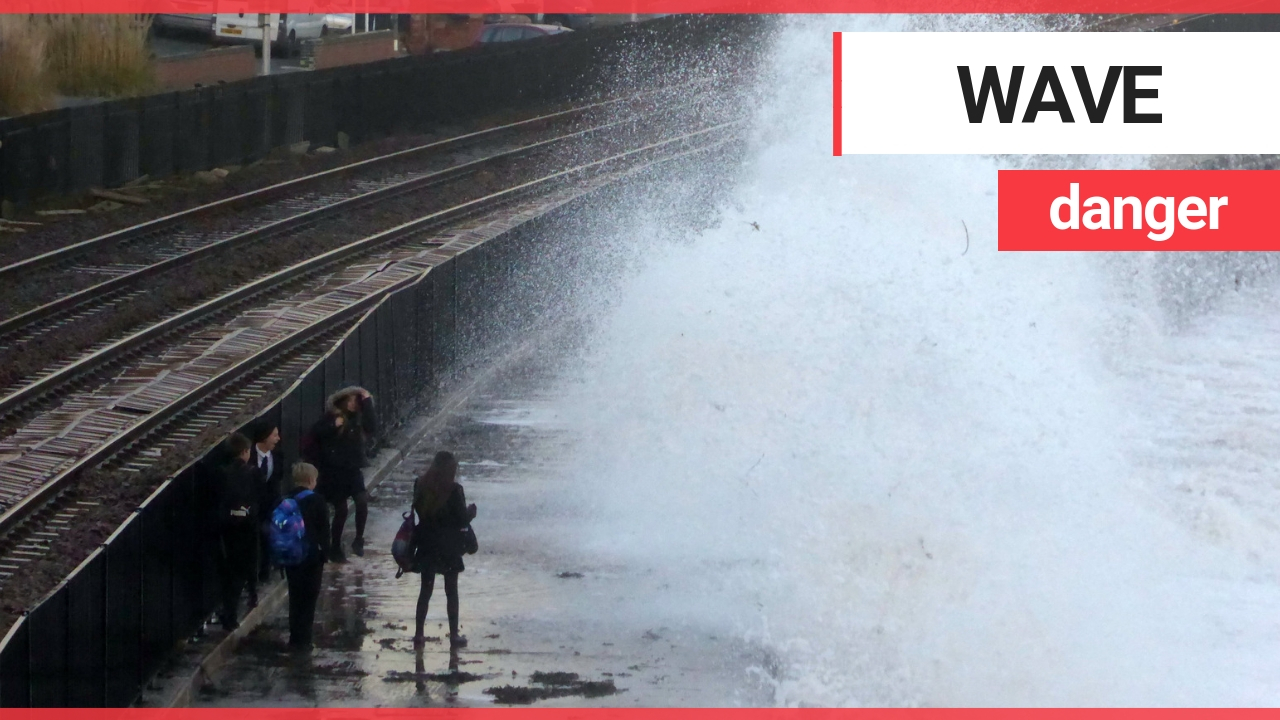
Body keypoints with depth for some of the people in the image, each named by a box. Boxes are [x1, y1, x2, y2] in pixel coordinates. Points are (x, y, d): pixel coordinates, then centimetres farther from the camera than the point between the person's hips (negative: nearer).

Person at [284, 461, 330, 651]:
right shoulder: (317, 502, -12)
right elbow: (324, 530, -10)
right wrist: (324, 554, 0)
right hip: (312, 556, -4)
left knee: (295, 597, 15)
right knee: (309, 598, 4)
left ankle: (295, 638, 18)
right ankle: (303, 640, 1)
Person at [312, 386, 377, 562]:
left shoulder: (358, 418, 4)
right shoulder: (332, 416, -5)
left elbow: (372, 428, -15)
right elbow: (316, 432, -13)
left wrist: (367, 403, -16)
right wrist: (333, 426, -26)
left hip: (353, 469, 3)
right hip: (335, 470, -3)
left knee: (362, 501, -18)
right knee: (341, 510, 1)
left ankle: (358, 540, -3)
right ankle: (334, 548, 17)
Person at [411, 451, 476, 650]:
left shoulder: (421, 486, -4)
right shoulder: (453, 491, -17)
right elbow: (462, 520, -13)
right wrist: (471, 512, 9)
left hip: (426, 546, 4)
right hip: (448, 548, -4)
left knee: (425, 590, 13)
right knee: (451, 592, 8)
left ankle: (419, 634, 13)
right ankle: (454, 635, 12)